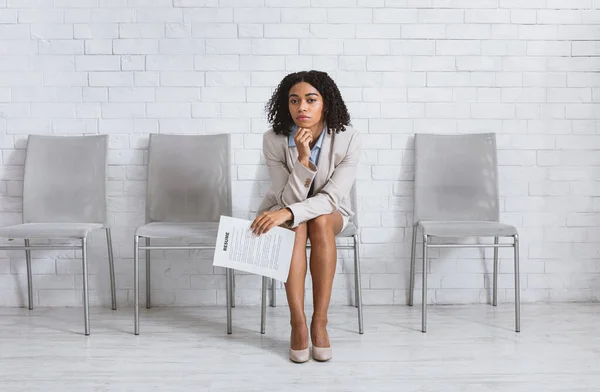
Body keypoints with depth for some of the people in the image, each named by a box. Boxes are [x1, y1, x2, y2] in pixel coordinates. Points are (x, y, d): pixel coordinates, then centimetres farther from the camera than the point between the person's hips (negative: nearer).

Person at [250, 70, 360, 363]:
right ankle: (298, 323, -31)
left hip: (328, 215, 0)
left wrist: (288, 212, -42)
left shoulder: (347, 139, -22)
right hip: (283, 213, 0)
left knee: (319, 220, -34)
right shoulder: (274, 140, -21)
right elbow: (289, 199, -23)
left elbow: (331, 198, -27)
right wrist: (303, 158, -38)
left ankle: (320, 322, -29)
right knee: (295, 225, -34)